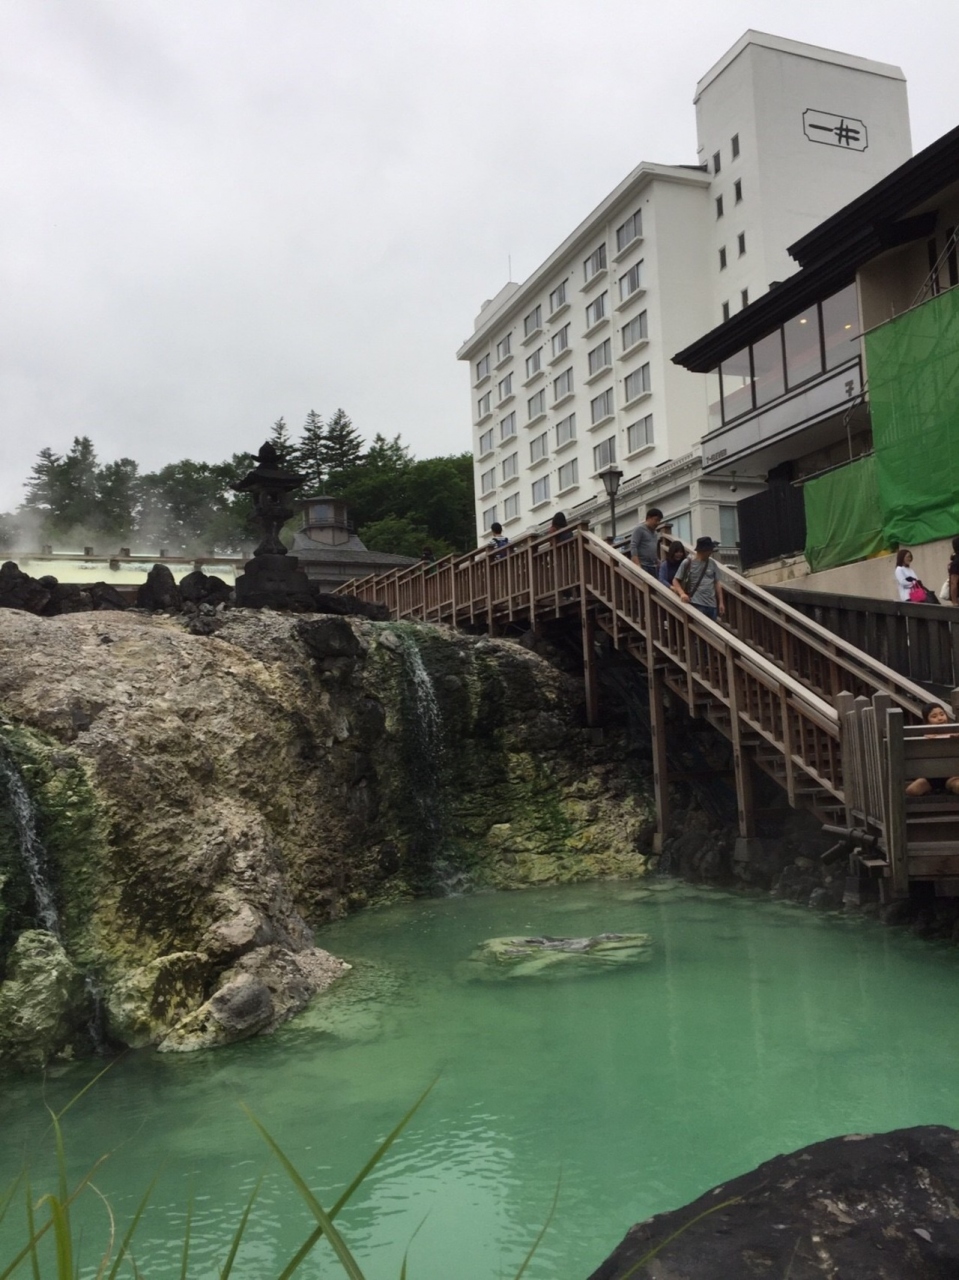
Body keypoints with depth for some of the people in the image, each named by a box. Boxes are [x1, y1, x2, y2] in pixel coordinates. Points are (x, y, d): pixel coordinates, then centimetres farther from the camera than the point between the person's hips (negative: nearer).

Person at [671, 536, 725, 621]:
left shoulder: (712, 564, 8)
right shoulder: (688, 563, -5)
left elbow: (717, 583, 14)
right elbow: (675, 580, 0)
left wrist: (721, 603, 10)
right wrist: (682, 593, -18)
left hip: (712, 605, 5)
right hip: (696, 604, -5)